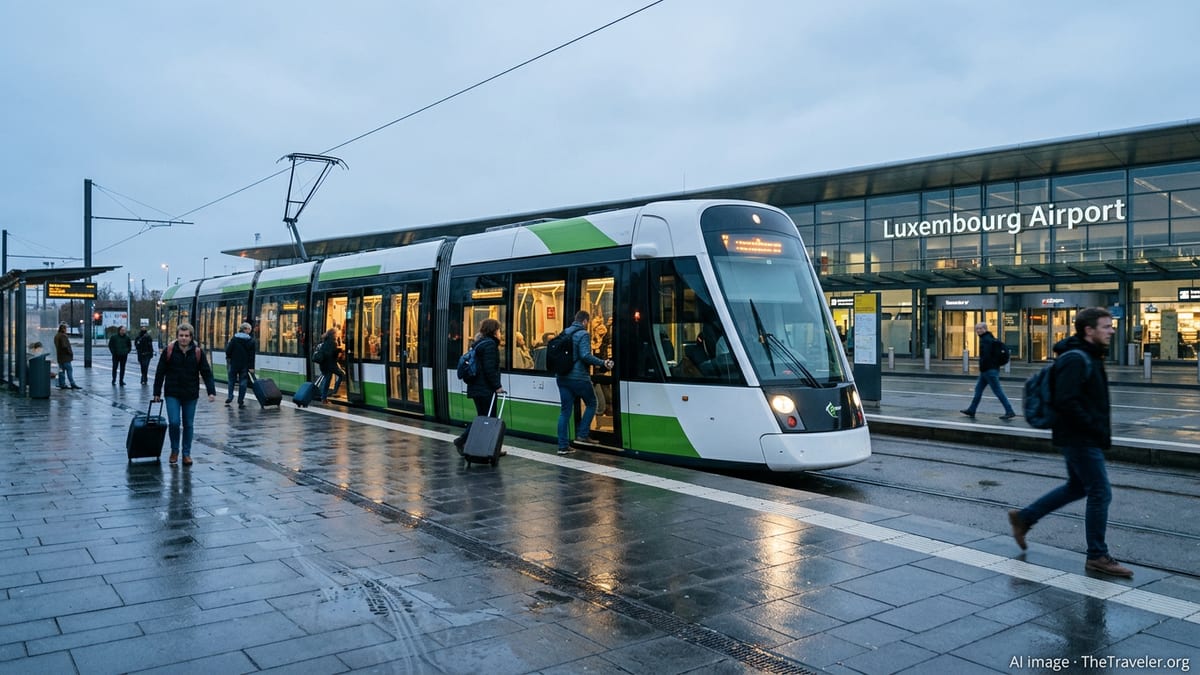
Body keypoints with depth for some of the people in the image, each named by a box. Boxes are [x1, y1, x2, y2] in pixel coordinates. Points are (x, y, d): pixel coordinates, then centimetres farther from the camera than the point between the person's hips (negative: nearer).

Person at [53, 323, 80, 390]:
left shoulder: (56, 336, 14)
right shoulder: (63, 336, -18)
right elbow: (64, 346, -25)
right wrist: (70, 352, -13)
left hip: (60, 356, 10)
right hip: (65, 357, -10)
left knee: (61, 370, 11)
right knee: (69, 370, -7)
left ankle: (62, 384, 12)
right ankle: (73, 384, -8)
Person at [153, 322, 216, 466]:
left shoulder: (198, 352, -2)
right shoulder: (169, 351, -3)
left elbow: (206, 373, -2)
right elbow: (160, 372, 2)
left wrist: (211, 391, -12)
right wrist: (157, 392, 2)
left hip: (191, 395, 1)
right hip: (172, 394, -1)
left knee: (188, 424, 7)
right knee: (174, 422, -8)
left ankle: (186, 453, 19)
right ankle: (174, 450, 14)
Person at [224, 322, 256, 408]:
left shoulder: (234, 338, -3)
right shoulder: (251, 340, -5)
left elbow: (228, 351, -5)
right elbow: (252, 355, -6)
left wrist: (228, 359, 16)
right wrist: (251, 367, -4)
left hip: (234, 364, 1)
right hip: (245, 365, -1)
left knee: (231, 381, 16)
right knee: (243, 382, 5)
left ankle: (229, 399, 9)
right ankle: (240, 402, 3)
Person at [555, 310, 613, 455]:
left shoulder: (565, 333, 13)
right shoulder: (583, 334, -10)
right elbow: (585, 355, -22)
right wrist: (603, 363, -18)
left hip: (562, 377, 7)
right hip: (578, 377, -7)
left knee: (565, 410, 8)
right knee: (591, 404, 14)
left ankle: (563, 446, 7)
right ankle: (582, 435, 8)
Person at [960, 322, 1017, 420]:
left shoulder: (985, 340, -16)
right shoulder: (991, 338, 16)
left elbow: (985, 356, -24)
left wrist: (982, 368, -14)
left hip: (989, 370, -11)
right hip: (992, 369, 11)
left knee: (998, 391, -7)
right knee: (978, 389, 14)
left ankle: (1009, 412, -4)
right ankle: (971, 410, 19)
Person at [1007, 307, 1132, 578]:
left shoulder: (1089, 357, 13)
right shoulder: (1076, 360, -19)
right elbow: (1066, 401, -27)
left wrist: (1100, 428, 12)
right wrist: (1094, 428, -21)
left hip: (1082, 438, 11)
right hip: (1080, 440, -11)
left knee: (1076, 487, 20)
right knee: (1100, 493, -3)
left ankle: (1023, 518, 28)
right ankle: (1097, 556, 8)